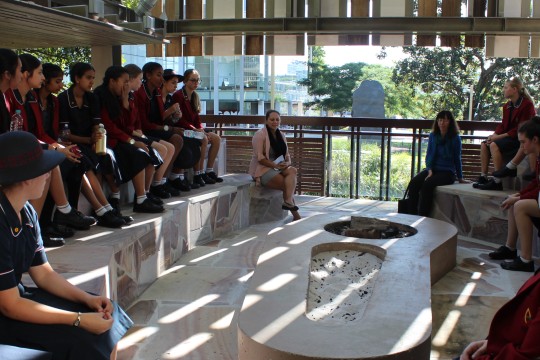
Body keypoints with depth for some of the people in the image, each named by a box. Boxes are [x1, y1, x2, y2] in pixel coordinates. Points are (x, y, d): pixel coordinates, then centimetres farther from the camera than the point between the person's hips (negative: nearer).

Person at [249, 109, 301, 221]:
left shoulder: (281, 136, 15)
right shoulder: (260, 135, -7)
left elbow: (287, 155, 13)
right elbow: (260, 158, -14)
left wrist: (287, 163, -11)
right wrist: (275, 165, -23)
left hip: (279, 168, 6)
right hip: (263, 169, -6)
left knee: (292, 171, -25)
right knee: (289, 183, -25)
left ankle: (288, 202, -34)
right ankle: (295, 214, -20)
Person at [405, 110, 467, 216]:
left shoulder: (455, 138, 0)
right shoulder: (433, 135, 11)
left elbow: (457, 158, 5)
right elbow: (429, 155, 9)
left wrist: (460, 178, 10)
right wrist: (430, 170, -7)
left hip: (448, 172, -4)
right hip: (432, 169, 4)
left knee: (427, 184, -33)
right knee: (413, 183, -24)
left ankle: (422, 217, -31)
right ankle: (411, 215, -24)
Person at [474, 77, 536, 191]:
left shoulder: (527, 104, -14)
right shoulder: (507, 106, 12)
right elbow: (503, 125, 10)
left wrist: (500, 136, -22)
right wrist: (494, 135, -10)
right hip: (510, 136, 9)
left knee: (495, 145, -27)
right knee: (484, 144, -9)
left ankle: (497, 181, -27)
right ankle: (483, 176, -11)